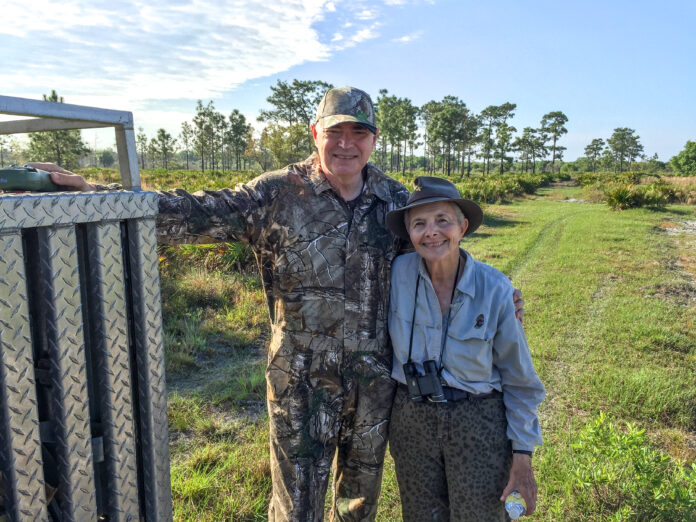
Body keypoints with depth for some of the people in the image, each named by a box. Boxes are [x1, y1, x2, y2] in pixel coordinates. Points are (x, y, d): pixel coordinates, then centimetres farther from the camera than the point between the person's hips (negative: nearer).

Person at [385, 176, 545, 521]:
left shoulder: (494, 288, -15)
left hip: (478, 424, -2)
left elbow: (518, 378, -5)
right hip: (412, 420, 2)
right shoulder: (399, 273, -12)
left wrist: (522, 455, -3)